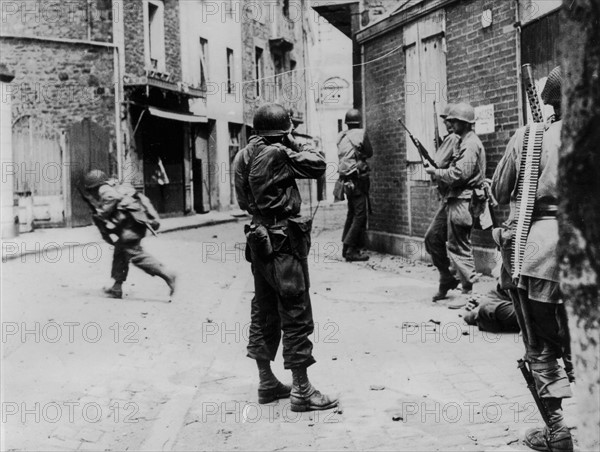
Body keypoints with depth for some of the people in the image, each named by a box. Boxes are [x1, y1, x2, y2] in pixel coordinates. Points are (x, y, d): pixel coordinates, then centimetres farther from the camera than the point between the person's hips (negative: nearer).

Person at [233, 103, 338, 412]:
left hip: (259, 240, 9)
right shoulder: (277, 154, -16)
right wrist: (298, 145, 3)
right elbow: (318, 166, -14)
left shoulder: (244, 156, 7)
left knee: (264, 313, 15)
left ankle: (267, 383, 23)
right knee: (296, 315, -3)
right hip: (283, 241, -9)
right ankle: (302, 391, 0)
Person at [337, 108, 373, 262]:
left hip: (346, 180, 7)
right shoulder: (361, 133, -7)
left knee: (351, 213, 17)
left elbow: (341, 155, 9)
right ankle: (351, 249, -11)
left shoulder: (341, 136, 7)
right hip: (358, 178, -7)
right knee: (360, 215, -5)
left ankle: (347, 247, 19)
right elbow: (369, 153, 0)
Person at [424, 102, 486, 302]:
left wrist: (435, 172, -10)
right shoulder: (462, 142, 18)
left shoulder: (471, 144, -14)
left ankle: (469, 291, 2)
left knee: (458, 247, -5)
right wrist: (436, 170, 6)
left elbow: (459, 174, -22)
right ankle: (447, 280, 24)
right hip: (453, 199, 10)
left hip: (463, 201, -10)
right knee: (433, 238, 13)